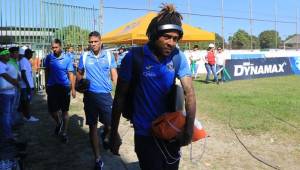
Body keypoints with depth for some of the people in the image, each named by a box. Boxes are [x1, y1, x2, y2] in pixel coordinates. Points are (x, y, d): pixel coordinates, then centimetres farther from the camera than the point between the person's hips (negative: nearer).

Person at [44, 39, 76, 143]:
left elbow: (70, 74, -4)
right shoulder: (49, 58, 1)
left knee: (64, 111, 5)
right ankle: (59, 123, 38)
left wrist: (73, 89, -8)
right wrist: (46, 85, 12)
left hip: (64, 87, -2)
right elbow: (47, 72, 11)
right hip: (52, 87, 2)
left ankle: (64, 133, 17)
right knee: (52, 110, 6)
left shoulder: (67, 59, -5)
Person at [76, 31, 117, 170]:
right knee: (92, 126, 5)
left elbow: (114, 75, 2)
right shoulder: (84, 56, 3)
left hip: (106, 94, -1)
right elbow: (79, 73, 15)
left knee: (110, 124, 2)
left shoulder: (108, 55, 1)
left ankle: (105, 136, 41)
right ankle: (98, 159, 18)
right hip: (90, 95, 1)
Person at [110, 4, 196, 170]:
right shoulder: (134, 57, -15)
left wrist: (189, 129, -22)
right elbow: (120, 97, -9)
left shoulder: (178, 57, -6)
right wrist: (114, 133, -5)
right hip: (145, 134, -4)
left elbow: (189, 92, -10)